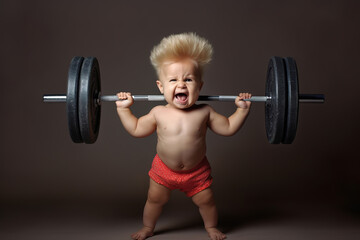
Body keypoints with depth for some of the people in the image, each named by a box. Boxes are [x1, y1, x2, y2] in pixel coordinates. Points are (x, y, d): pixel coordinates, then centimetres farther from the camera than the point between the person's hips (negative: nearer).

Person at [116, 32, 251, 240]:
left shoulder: (204, 112, -15)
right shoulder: (159, 113, -15)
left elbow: (228, 128, -4)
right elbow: (136, 129, -1)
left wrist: (242, 109, -13)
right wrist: (123, 109, -8)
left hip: (197, 171, 0)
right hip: (164, 169, 0)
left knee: (206, 200, 13)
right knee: (155, 199, 15)